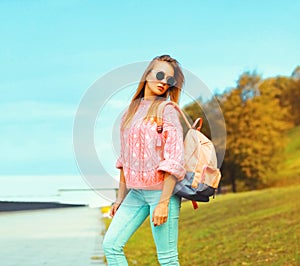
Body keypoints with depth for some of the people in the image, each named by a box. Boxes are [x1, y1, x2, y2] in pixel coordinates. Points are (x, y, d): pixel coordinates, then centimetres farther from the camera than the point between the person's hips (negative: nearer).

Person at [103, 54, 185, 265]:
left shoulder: (167, 111, -6)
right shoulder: (133, 110, 13)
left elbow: (174, 161, -13)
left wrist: (163, 203, -19)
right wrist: (121, 198, 16)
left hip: (161, 190, -7)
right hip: (136, 192, 7)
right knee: (111, 245, 2)